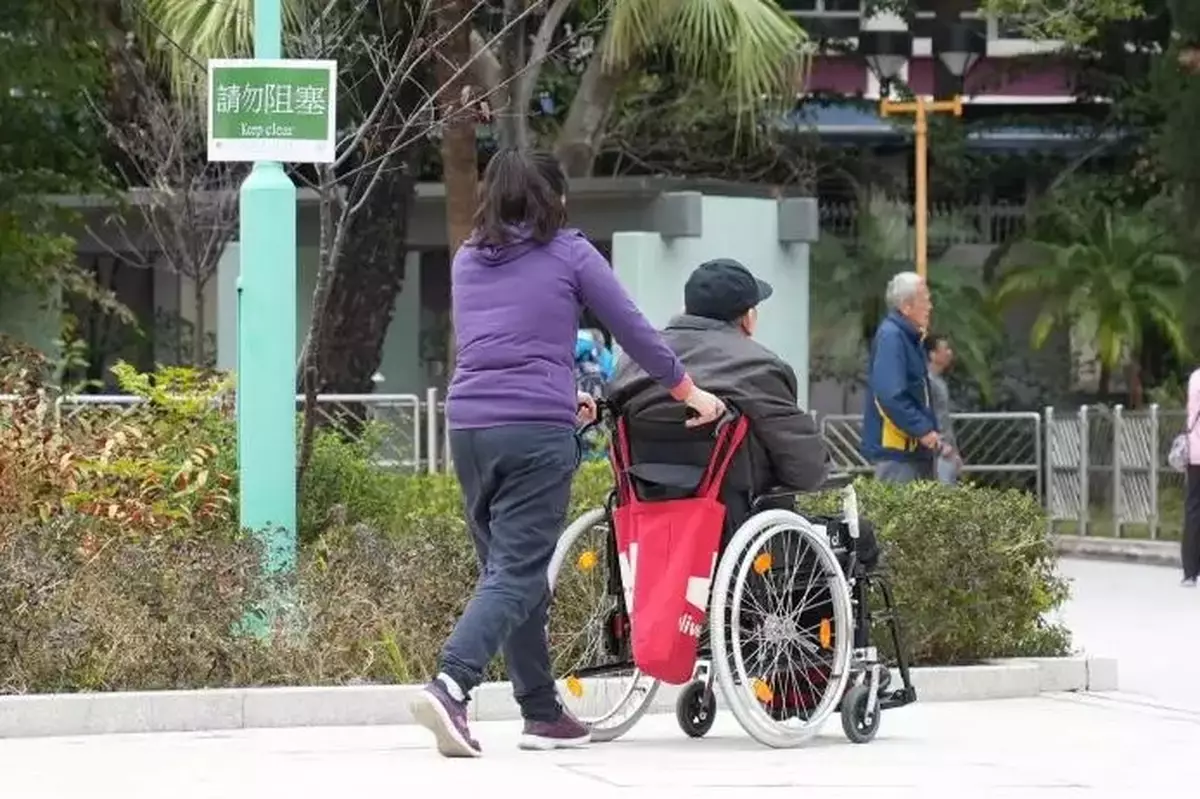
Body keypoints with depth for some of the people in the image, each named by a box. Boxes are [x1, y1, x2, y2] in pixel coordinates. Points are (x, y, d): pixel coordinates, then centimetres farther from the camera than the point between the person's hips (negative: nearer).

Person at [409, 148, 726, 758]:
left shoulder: (467, 261, 17)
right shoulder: (569, 254, 3)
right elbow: (633, 331, 8)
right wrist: (690, 393, 21)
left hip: (467, 422, 5)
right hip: (536, 430, -5)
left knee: (507, 567, 13)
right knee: (517, 574, -8)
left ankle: (542, 713, 17)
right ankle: (450, 683, -28)